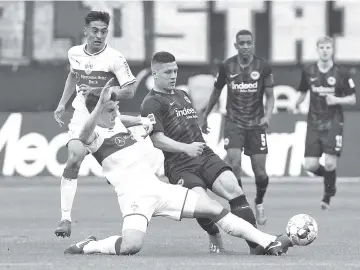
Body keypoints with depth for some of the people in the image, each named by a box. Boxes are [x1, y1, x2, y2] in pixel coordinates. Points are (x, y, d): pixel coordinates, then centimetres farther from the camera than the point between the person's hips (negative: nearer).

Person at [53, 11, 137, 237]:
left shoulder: (115, 58, -14)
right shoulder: (75, 53, 2)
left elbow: (129, 91, -17)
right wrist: (62, 104, 20)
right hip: (82, 114, 2)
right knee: (74, 159, -19)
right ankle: (66, 217, -18)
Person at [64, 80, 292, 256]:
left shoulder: (118, 125, 18)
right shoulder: (96, 136, -9)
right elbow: (84, 136, -36)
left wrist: (143, 125, 24)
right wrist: (100, 104, -49)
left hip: (157, 188, 8)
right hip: (134, 197, -8)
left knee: (216, 209, 2)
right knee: (132, 244, -35)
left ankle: (268, 242, 9)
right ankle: (87, 247, -7)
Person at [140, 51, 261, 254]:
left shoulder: (183, 95, 24)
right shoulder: (151, 103, -2)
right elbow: (157, 140, -14)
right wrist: (186, 148, -26)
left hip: (206, 156, 6)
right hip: (180, 166, -6)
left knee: (234, 190, -18)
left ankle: (257, 243, -21)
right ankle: (216, 242, -1)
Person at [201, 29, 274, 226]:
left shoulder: (263, 67, -4)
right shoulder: (226, 66, -2)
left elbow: (270, 96, 0)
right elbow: (216, 92, 13)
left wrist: (267, 115, -18)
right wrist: (205, 117, 19)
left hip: (256, 124, 0)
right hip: (233, 123, 0)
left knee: (260, 171, 0)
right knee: (234, 164, -18)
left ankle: (259, 204, 28)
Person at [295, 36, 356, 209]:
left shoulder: (341, 73, -3)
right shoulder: (308, 71, 4)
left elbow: (352, 99, 2)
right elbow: (303, 93, 20)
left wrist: (336, 100, -15)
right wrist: (296, 104, 4)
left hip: (333, 123, -3)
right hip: (314, 123, 3)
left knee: (330, 164, -12)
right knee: (310, 165, -6)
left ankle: (327, 197, 10)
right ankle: (330, 177, 28)